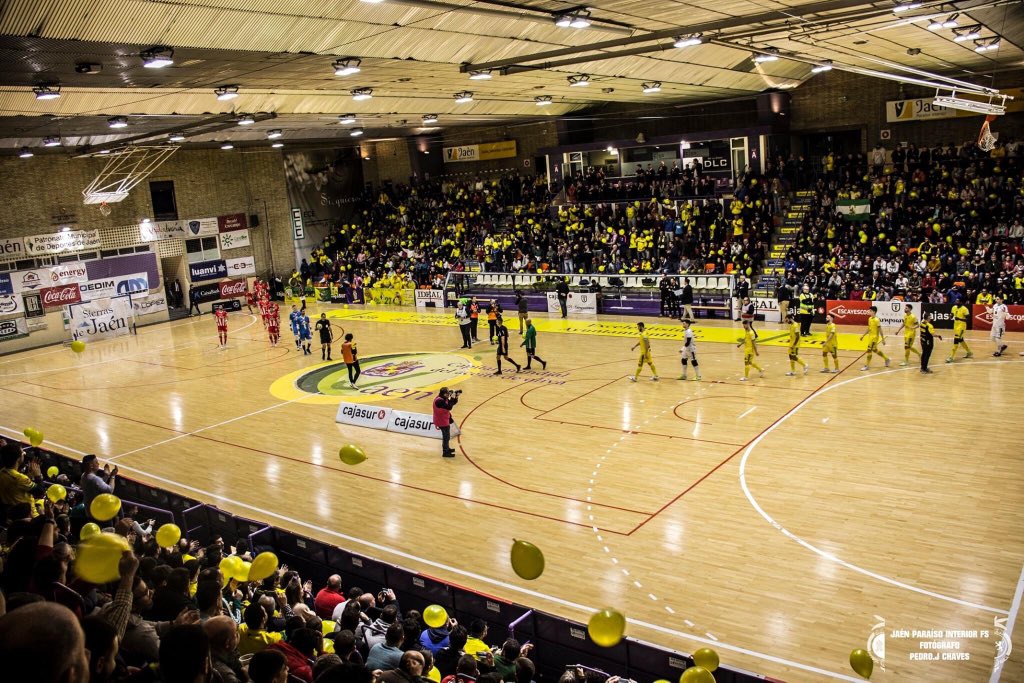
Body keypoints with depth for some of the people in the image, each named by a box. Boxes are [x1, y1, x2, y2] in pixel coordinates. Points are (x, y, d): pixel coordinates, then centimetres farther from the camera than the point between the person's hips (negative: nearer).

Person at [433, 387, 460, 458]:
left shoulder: (444, 398, 1)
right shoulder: (439, 401, -29)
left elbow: (453, 403, 8)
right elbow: (449, 407, -33)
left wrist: (456, 397, -9)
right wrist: (452, 398, -28)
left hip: (445, 419, 10)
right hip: (442, 421, -10)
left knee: (446, 435, 24)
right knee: (446, 436, 0)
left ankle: (446, 448, 41)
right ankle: (445, 452, 10)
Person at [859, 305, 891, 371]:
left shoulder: (876, 320, -18)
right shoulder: (870, 319, 6)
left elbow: (880, 330, -17)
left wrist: (883, 339, -16)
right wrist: (863, 335, 16)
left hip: (875, 337, -9)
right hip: (870, 336, 9)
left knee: (869, 350, -7)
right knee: (875, 350, 19)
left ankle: (867, 366, 0)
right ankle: (886, 359, 37)